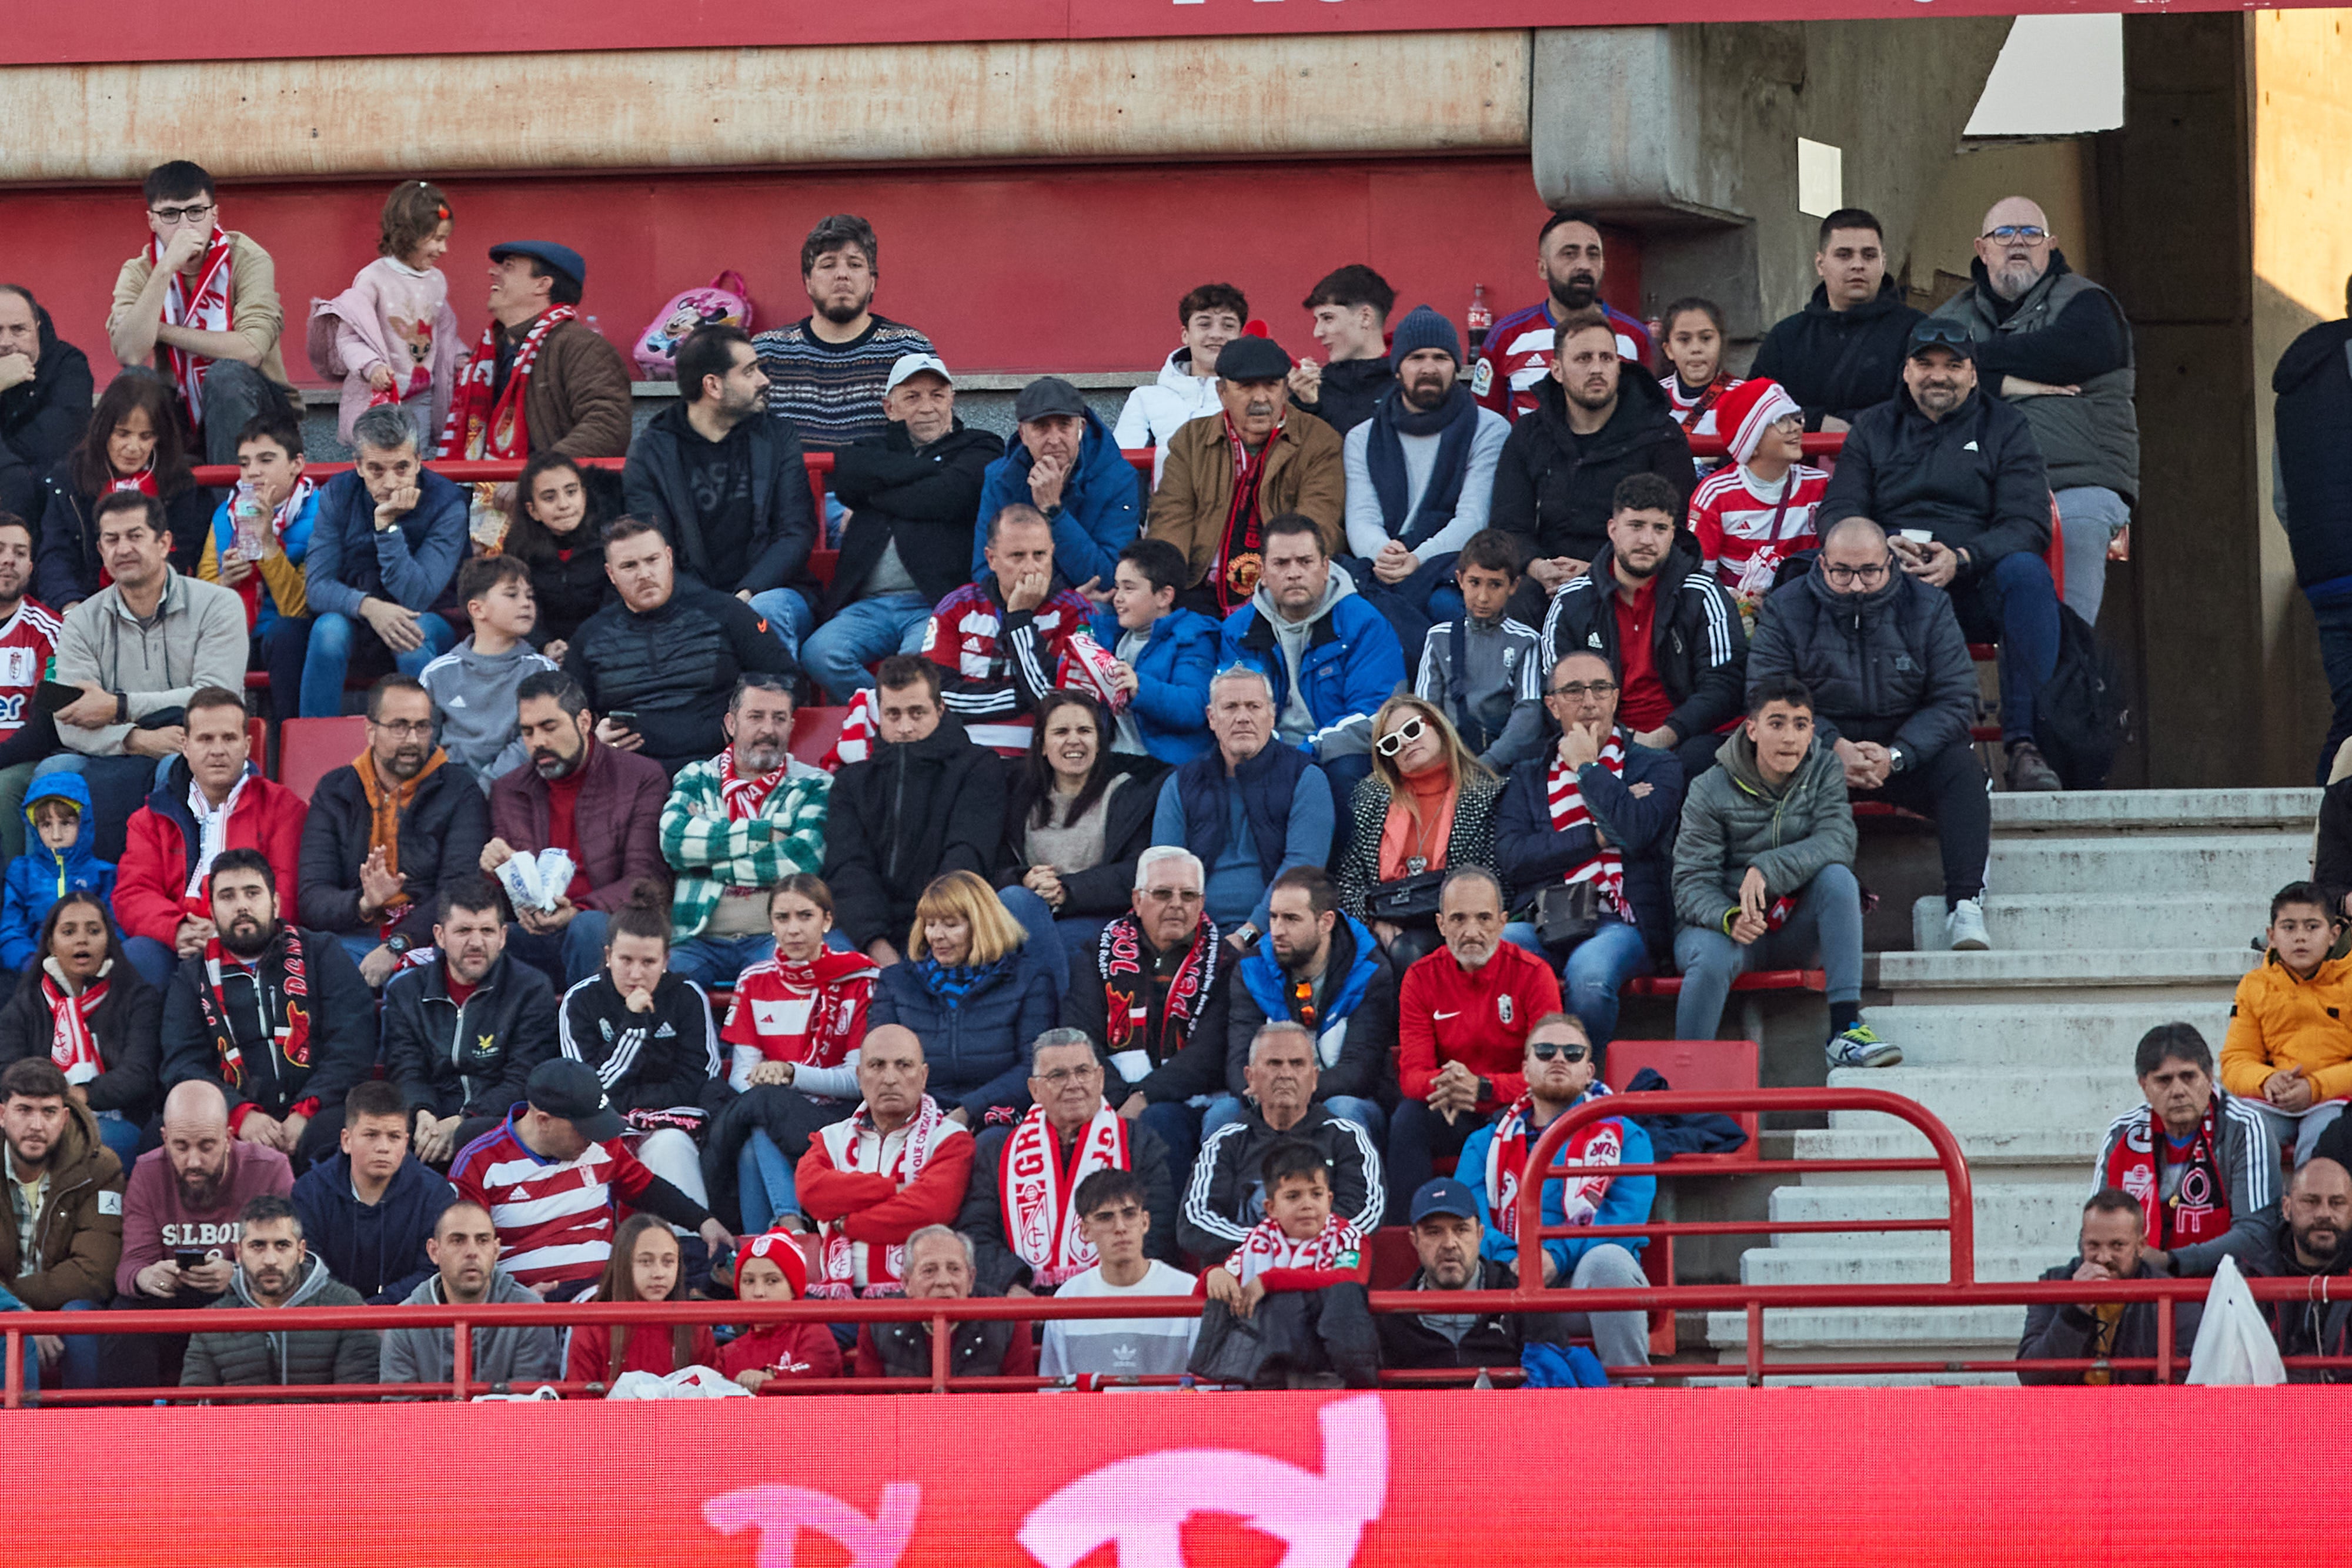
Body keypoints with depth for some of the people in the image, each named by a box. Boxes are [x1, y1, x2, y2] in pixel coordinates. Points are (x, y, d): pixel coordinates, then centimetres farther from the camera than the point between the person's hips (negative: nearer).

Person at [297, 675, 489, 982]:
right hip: (351, 939, 2)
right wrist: (363, 904, -19)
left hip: (425, 943, -2)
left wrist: (397, 945, -20)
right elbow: (312, 899, 4)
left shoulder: (460, 794, 9)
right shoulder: (334, 793, 15)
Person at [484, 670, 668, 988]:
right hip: (535, 942, 2)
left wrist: (577, 913, -22)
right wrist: (495, 872, -9)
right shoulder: (507, 791, 16)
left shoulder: (643, 779, 4)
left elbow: (643, 879, -4)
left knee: (588, 927, -38)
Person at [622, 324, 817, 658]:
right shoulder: (650, 451, 6)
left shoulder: (776, 438, 12)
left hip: (767, 592, 1)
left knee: (770, 609, -34)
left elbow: (797, 532, 4)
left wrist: (747, 595, -15)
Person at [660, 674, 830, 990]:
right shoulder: (696, 780, 20)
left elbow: (805, 858, -5)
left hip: (776, 938, -1)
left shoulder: (813, 787, 15)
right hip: (700, 938, 1)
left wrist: (714, 862, -1)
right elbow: (673, 839, -2)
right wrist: (764, 834, -3)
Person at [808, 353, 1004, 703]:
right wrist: (930, 468, 1)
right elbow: (848, 476, 2)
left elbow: (946, 497, -4)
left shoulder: (979, 450, 17)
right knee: (819, 653, -27)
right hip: (868, 605, 4)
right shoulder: (875, 449, 28)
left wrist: (872, 499, 7)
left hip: (937, 601, -4)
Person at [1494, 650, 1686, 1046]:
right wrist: (1599, 837, -3)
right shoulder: (1528, 779, 21)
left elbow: (1635, 833, -8)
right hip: (1547, 922, 2)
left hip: (1621, 924, -2)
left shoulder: (1657, 767, 14)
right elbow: (1510, 858, 3)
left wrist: (1587, 768, 2)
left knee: (1588, 969, -37)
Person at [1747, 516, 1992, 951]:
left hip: (1908, 751, 1)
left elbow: (1955, 700, -5)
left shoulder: (1928, 608, 1)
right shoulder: (1786, 610, 0)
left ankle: (1964, 907, -35)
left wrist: (1895, 756, -22)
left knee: (1961, 766, -29)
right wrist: (1836, 748, -24)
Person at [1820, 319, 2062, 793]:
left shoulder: (2005, 429, 12)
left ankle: (2025, 742, -36)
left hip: (1974, 587, -1)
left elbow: (2028, 524, -1)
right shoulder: (1873, 430, 18)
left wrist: (1961, 558, -20)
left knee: (2026, 573, -34)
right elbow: (1837, 514, 8)